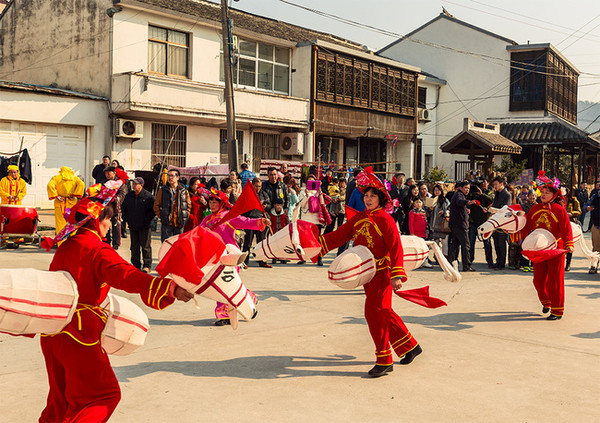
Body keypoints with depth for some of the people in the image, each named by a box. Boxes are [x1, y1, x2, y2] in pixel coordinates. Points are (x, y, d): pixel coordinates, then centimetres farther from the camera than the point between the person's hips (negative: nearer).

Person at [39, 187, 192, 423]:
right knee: (103, 394, 1)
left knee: (62, 395, 23)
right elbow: (126, 275, -30)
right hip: (79, 334, -9)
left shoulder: (65, 247, 13)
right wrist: (167, 288, -40)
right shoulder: (97, 250, -13)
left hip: (52, 332, 9)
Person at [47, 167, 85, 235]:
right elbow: (81, 184, -8)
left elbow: (50, 186, -11)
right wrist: (74, 195, -6)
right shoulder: (75, 178, 9)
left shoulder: (56, 177, 6)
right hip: (71, 203, 1)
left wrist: (56, 196, -7)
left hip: (60, 204, -1)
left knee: (60, 222, 4)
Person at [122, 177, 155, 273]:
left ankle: (147, 266, 10)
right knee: (134, 247, 10)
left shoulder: (148, 196, -9)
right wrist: (126, 218, 10)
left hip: (144, 227, -5)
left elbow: (153, 210, -8)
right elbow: (123, 207, 20)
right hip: (132, 226, 5)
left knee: (145, 247, 1)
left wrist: (146, 220, -11)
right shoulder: (129, 196, 7)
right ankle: (136, 265, 19)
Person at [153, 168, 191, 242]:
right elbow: (156, 205, 6)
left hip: (180, 223, 2)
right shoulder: (162, 190, 2)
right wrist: (161, 216, -3)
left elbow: (189, 205, 16)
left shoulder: (184, 191, 7)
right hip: (167, 223, -2)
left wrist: (186, 216, 4)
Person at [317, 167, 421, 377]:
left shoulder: (385, 219, -12)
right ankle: (410, 346, 30)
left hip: (382, 272, -7)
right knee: (383, 312, 14)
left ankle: (384, 361, -1)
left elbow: (396, 247, -16)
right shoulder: (358, 218, 8)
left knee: (374, 312, -11)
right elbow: (339, 236, 6)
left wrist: (397, 275, -24)